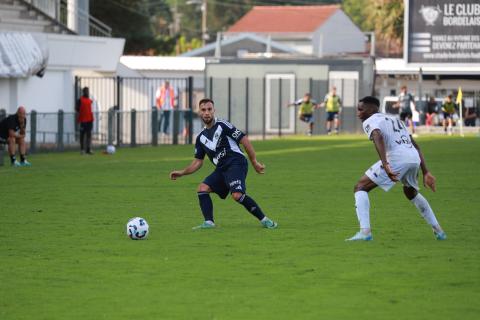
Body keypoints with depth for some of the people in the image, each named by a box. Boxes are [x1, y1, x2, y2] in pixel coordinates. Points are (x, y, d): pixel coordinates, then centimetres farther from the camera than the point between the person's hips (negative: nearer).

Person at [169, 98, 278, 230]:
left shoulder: (222, 125, -3)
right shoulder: (201, 137, 17)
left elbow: (244, 139, -4)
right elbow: (198, 161, 23)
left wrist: (254, 162, -6)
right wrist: (182, 173, 10)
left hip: (236, 163, -7)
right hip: (221, 169, 7)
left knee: (237, 195, -27)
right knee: (202, 188, -10)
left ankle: (264, 220, -15)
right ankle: (208, 222, -13)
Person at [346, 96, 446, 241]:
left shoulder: (370, 121, 9)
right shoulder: (395, 120, 33)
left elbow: (378, 137, -15)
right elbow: (416, 146, 30)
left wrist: (385, 165, -27)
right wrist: (425, 173, 28)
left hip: (396, 158, -7)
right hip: (415, 158, 8)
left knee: (360, 188, 2)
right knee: (411, 192, 35)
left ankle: (365, 231, -15)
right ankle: (438, 230, 36)